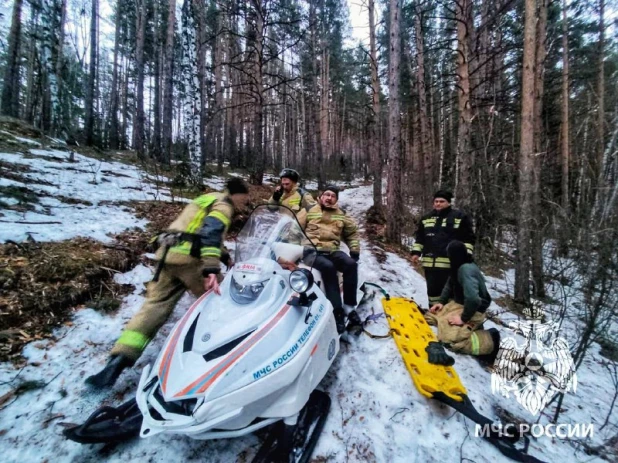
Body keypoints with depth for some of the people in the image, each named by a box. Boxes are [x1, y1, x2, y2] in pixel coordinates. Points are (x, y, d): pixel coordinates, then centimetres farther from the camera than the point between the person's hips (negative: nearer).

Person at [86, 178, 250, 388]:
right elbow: (211, 234, -19)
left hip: (168, 254, 9)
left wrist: (225, 257, 38)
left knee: (154, 306, 4)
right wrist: (211, 269, -28)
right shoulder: (223, 205, 0)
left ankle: (119, 359, -2)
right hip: (189, 257, -8)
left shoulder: (206, 200, 30)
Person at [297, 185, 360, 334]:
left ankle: (349, 306, -17)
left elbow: (353, 233, 27)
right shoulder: (308, 211, 10)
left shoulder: (342, 215, 19)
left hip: (332, 251, 4)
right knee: (328, 267, -36)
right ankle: (337, 311, -32)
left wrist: (355, 251, 16)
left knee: (351, 264, -27)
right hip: (312, 251, -3)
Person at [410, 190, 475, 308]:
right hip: (430, 262, 5)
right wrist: (416, 252, 10)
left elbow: (469, 238, 0)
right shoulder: (426, 218, 14)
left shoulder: (460, 217, 0)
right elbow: (420, 238, 19)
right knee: (433, 290, 14)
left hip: (450, 263, -5)